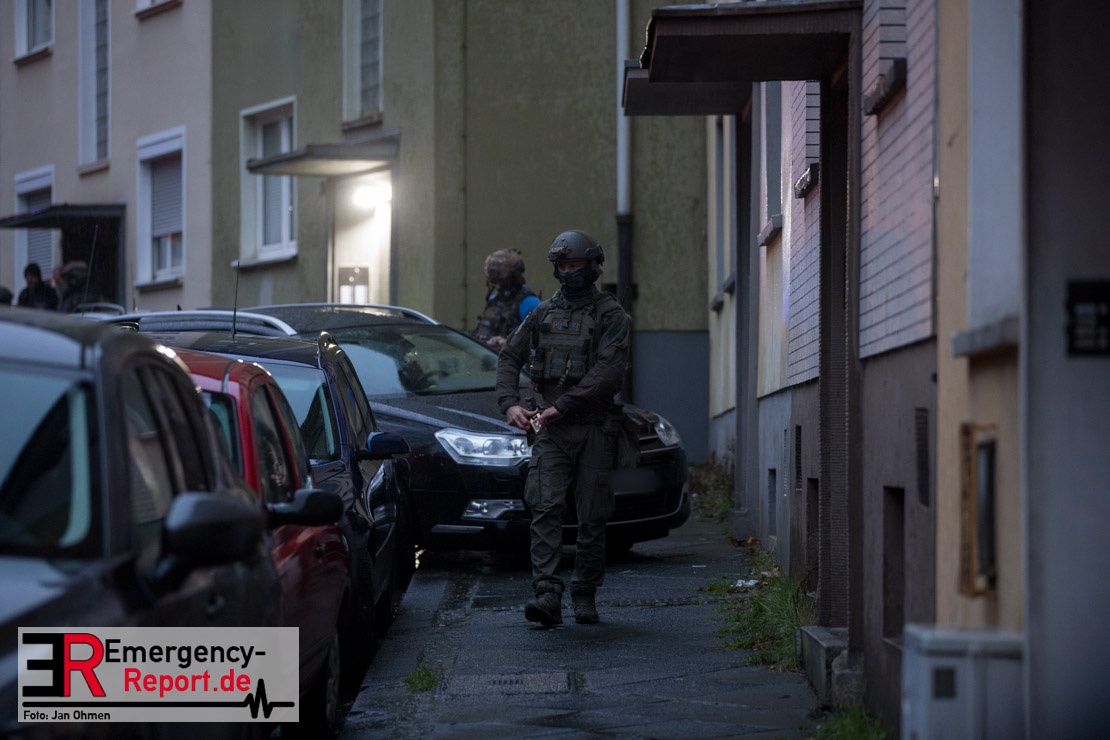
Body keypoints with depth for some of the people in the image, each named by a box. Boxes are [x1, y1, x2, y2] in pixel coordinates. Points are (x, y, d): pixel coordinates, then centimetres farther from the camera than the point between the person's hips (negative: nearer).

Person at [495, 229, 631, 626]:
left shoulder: (610, 315, 0)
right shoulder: (543, 313, 14)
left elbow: (609, 372, -12)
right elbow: (509, 357, 18)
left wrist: (561, 406, -17)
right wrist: (510, 403, 0)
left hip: (594, 427, -2)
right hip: (548, 429, 2)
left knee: (592, 517, 2)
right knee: (545, 509, -12)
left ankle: (585, 596, 13)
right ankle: (547, 595, -20)